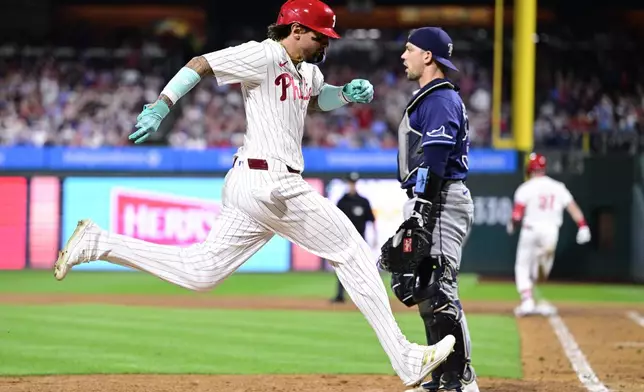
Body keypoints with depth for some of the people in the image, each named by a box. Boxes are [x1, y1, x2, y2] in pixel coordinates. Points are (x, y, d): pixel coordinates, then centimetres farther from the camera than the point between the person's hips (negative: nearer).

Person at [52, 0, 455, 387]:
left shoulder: (308, 70, 18)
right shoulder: (263, 55, -10)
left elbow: (315, 98, 38)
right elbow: (201, 63, -13)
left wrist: (348, 92, 16)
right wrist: (160, 107, -23)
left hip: (248, 185, 10)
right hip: (271, 184, -10)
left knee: (200, 272, 10)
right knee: (352, 253, -3)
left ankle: (98, 243, 11)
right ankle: (406, 361, 1)